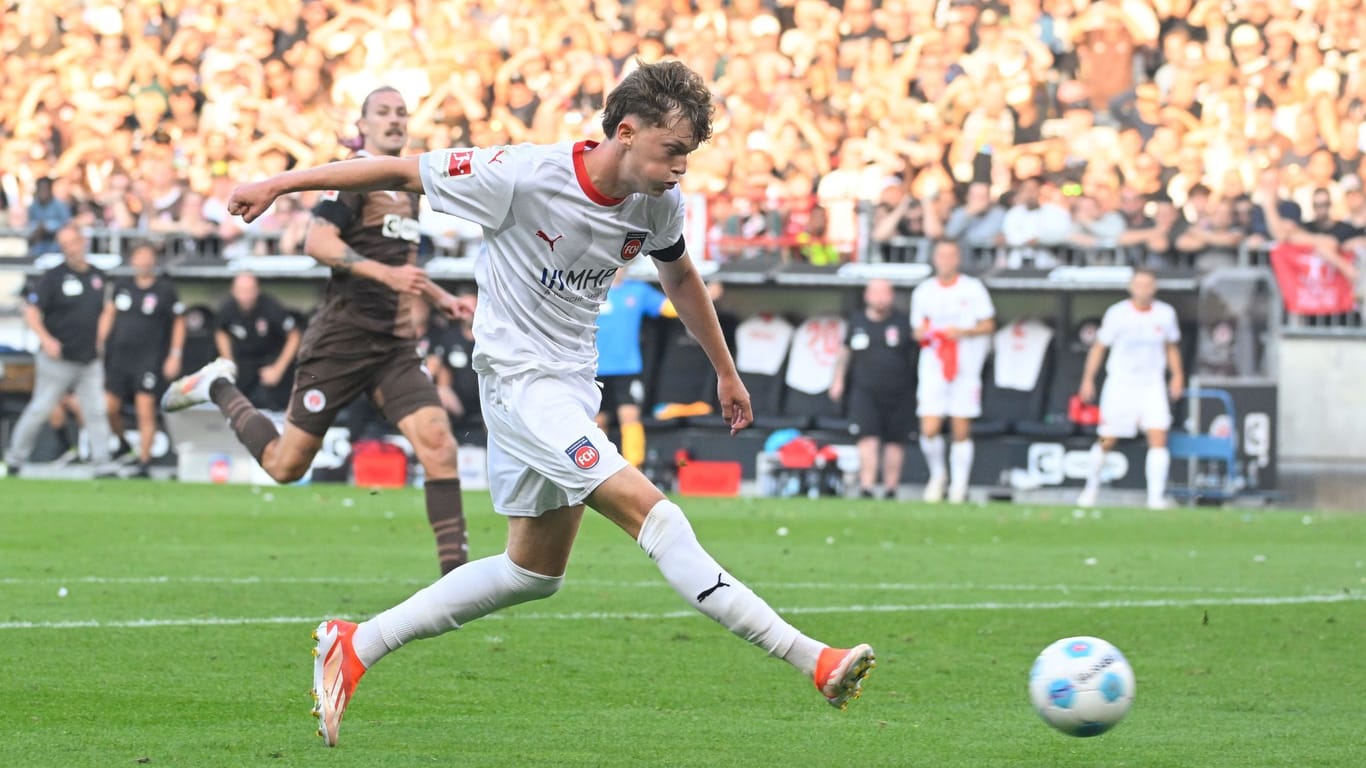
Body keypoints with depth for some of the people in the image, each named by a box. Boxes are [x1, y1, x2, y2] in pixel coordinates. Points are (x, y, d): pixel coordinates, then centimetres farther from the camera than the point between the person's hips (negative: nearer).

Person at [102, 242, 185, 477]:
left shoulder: (165, 290, -1)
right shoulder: (121, 285, 10)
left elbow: (179, 323, 5)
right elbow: (108, 314, 18)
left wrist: (175, 355, -1)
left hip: (149, 359, -4)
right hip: (118, 357, 4)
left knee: (146, 411, -10)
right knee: (108, 407, 2)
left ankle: (143, 462, -4)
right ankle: (122, 445, 30)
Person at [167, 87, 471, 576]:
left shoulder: (409, 186, 18)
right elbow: (318, 242, -23)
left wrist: (440, 297, 27)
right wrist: (386, 273, -30)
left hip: (395, 347, 6)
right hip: (342, 342, -6)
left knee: (437, 441, -15)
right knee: (286, 465, 3)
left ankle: (456, 571, -15)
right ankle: (219, 388, 30)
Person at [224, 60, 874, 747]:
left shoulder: (659, 204, -1)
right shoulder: (523, 176, -20)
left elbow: (679, 278, 21)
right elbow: (403, 173, -10)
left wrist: (725, 372, 27)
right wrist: (279, 184, -5)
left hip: (572, 386, 9)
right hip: (519, 376, -9)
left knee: (534, 572, 16)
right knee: (647, 509, -21)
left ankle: (353, 646, 24)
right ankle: (811, 660, -29)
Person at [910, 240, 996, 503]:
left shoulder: (972, 289, 3)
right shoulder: (923, 292, 10)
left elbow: (989, 325, 4)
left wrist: (964, 332, -13)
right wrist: (923, 332, -8)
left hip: (965, 368, -2)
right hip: (933, 368, 2)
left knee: (962, 430, -2)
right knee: (929, 430, -9)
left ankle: (959, 485, 9)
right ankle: (938, 475, 15)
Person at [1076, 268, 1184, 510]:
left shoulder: (1165, 314, 2)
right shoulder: (1117, 314, -6)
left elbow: (1171, 347, 17)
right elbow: (1099, 347, 1)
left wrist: (1177, 375, 8)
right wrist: (1088, 380, -3)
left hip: (1152, 385, 2)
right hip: (1120, 384, -2)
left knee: (1159, 438, -14)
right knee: (1107, 442, 2)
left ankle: (1156, 496, -13)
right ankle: (1092, 487, 25)